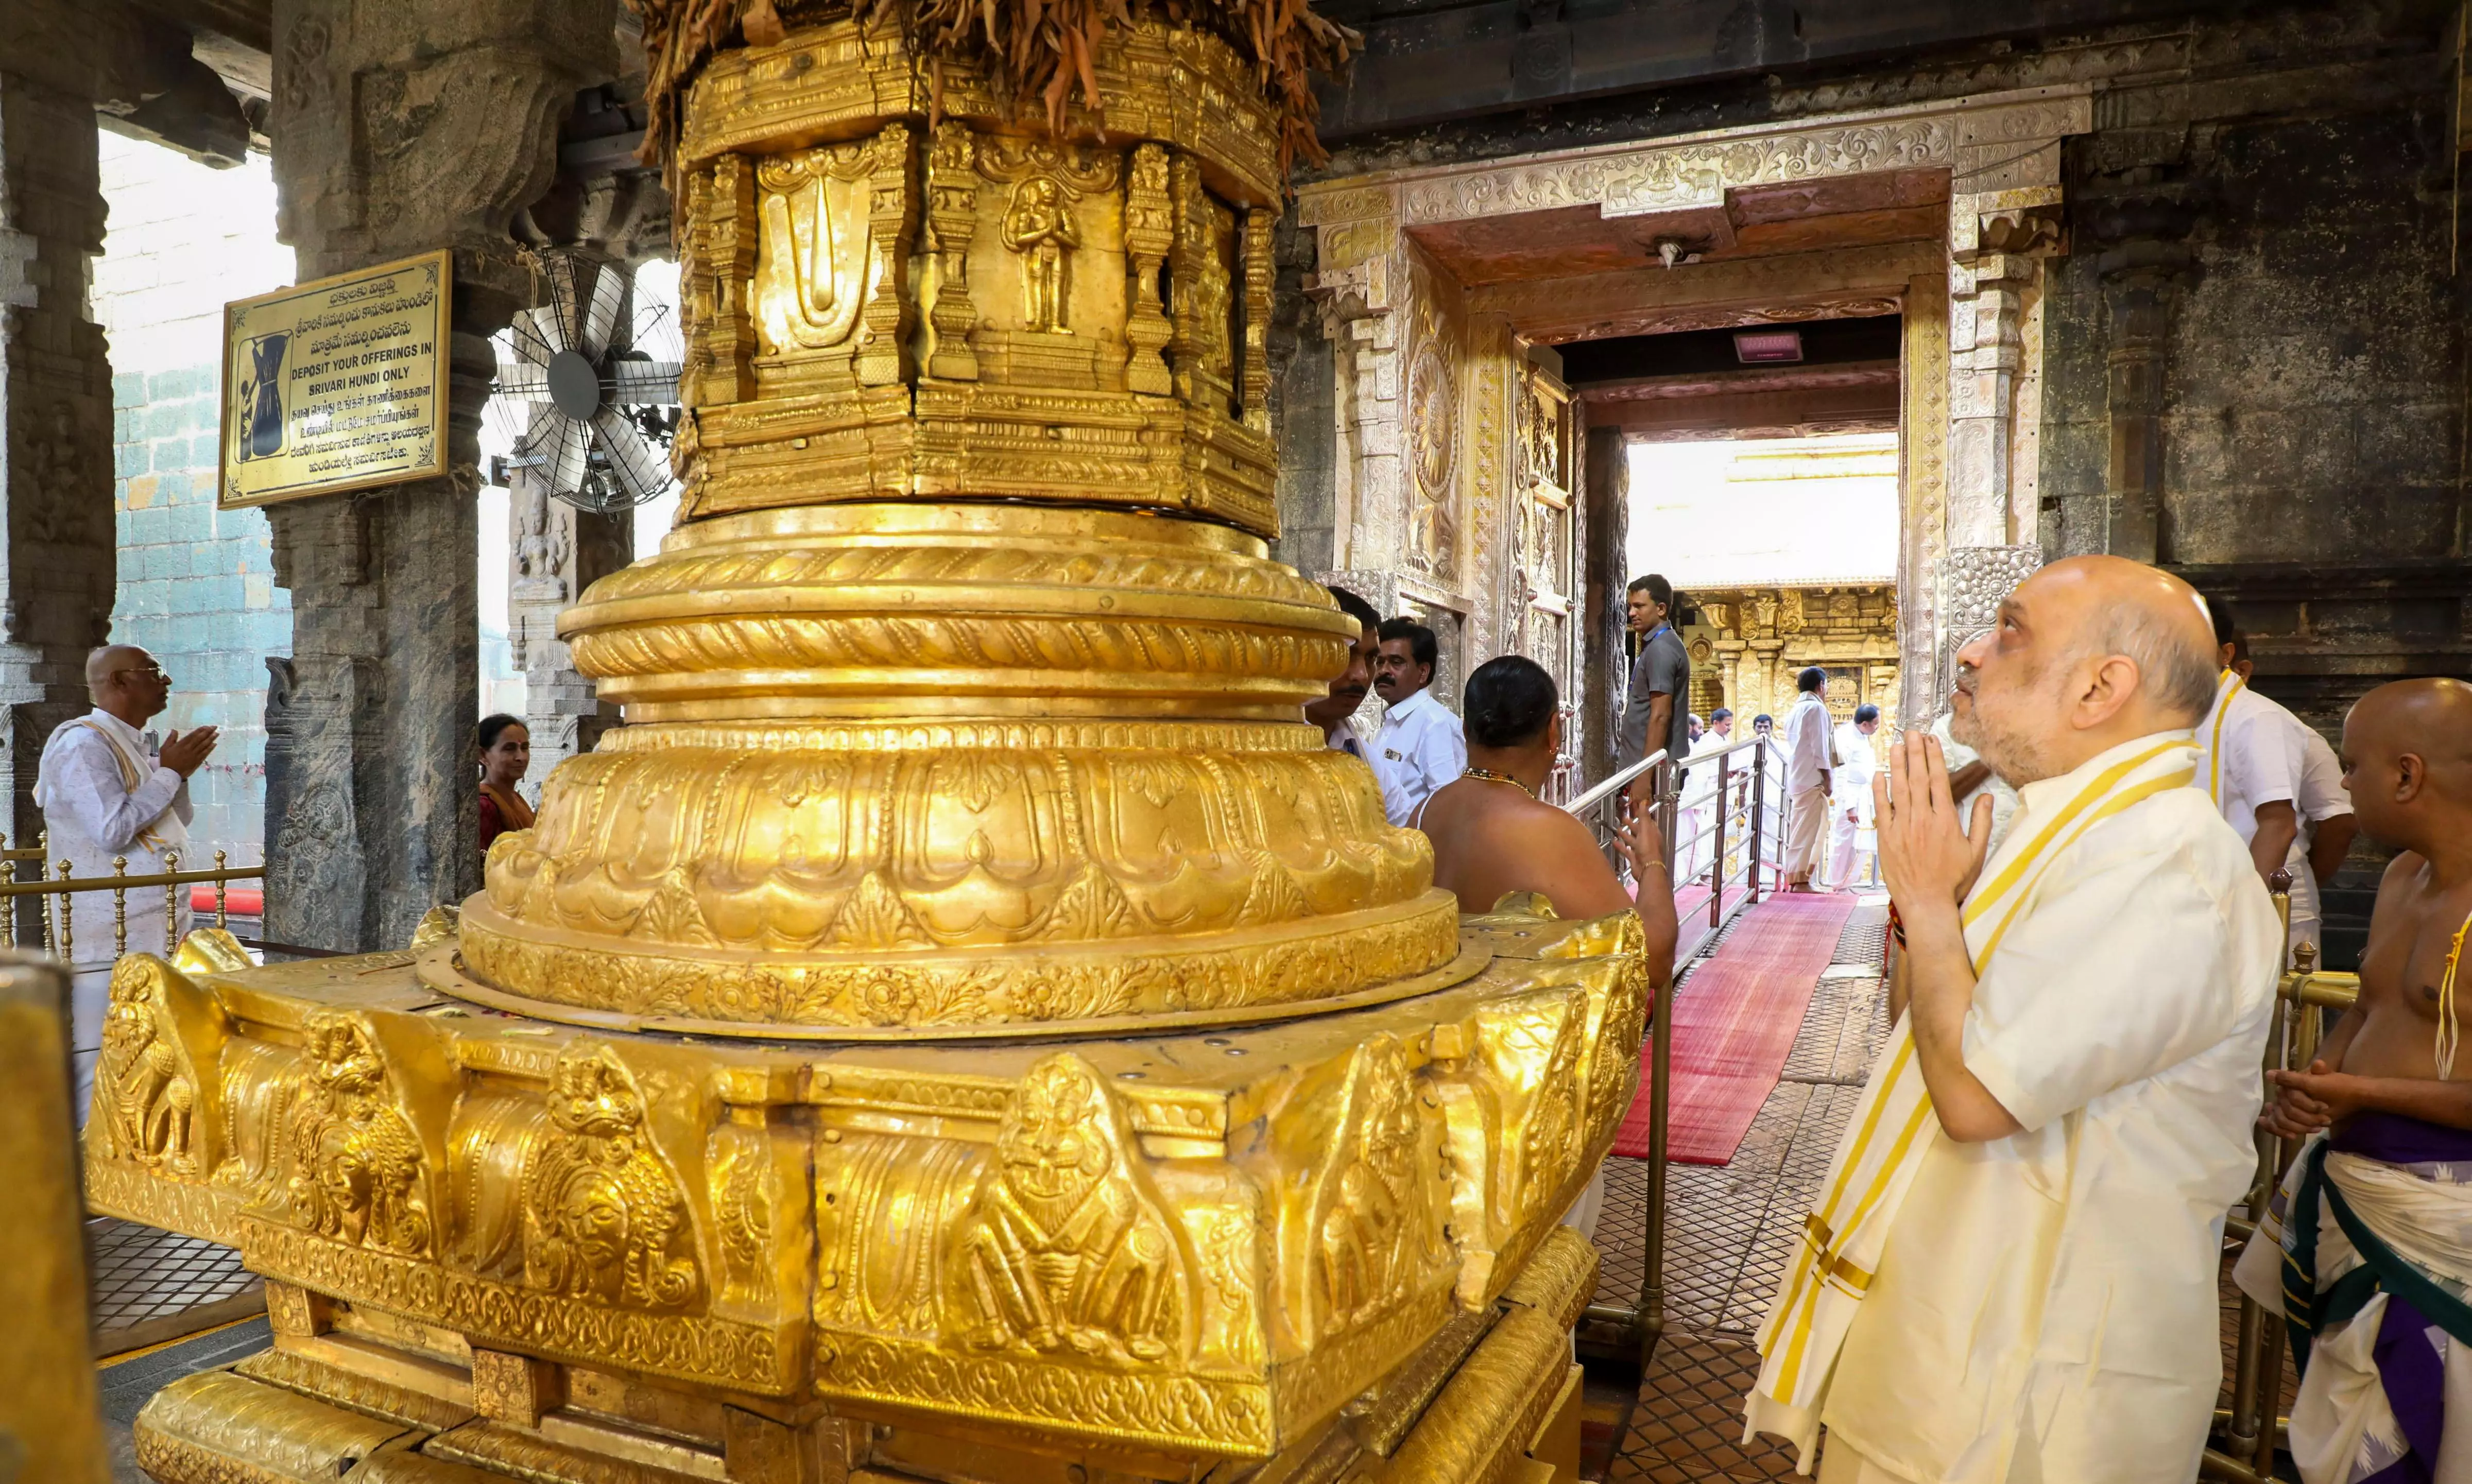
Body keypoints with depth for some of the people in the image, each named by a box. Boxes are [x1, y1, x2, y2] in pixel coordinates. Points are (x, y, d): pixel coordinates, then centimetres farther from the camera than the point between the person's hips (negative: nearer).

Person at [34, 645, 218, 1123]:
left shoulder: (137, 746, 15)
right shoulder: (82, 744, -12)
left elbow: (174, 826, 21)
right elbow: (112, 830, -21)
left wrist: (179, 773, 5)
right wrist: (169, 773, -13)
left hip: (156, 928, 9)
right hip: (109, 935, -9)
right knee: (98, 1053, -6)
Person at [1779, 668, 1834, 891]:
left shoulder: (1795, 710, 20)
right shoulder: (1816, 708, -7)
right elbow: (1820, 747, -12)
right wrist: (1826, 778, -11)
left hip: (1796, 778, 9)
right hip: (1812, 778, -9)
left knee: (1799, 829, 11)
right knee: (1808, 829, -9)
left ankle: (1795, 877, 12)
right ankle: (1800, 879, -11)